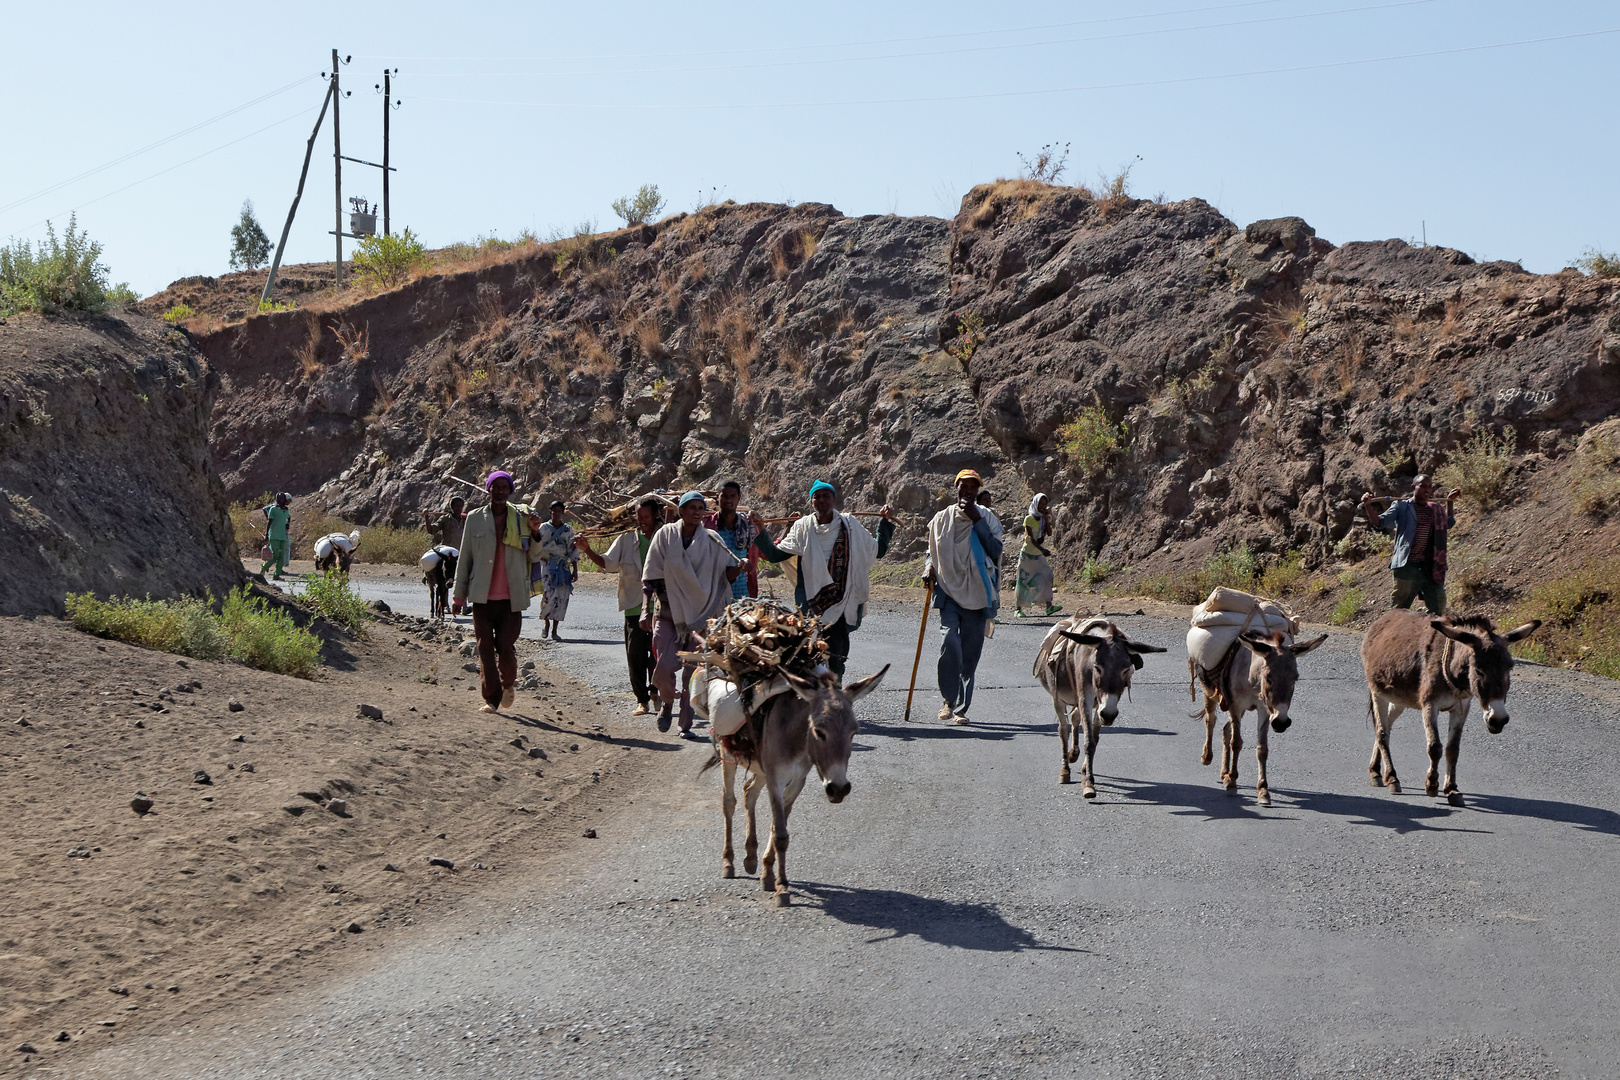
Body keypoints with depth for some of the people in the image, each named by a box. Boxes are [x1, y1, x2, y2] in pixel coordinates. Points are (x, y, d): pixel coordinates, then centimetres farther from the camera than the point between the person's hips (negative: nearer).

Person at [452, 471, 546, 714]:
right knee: (485, 648, -4)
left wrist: (535, 532, -9)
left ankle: (508, 684, 23)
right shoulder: (475, 518, 7)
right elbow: (464, 558, 10)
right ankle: (491, 698, 1)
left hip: (511, 597, 0)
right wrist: (459, 595, 8)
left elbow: (534, 557, 8)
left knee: (505, 646, -5)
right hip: (482, 596, 1)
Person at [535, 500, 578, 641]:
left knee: (562, 597, -3)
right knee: (549, 595, -16)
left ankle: (554, 630, 5)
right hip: (547, 566, -2)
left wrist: (575, 571, 5)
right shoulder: (543, 528, 5)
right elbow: (537, 547, 6)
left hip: (564, 567, 2)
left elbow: (573, 550, 11)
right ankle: (546, 623, 7)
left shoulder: (568, 530, 9)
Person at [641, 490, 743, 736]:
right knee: (664, 669, -10)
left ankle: (686, 724, 12)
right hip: (670, 613, -1)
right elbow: (650, 576, 1)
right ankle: (668, 702, 22)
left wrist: (739, 567, -20)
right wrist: (645, 609, -8)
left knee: (693, 673, 0)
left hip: (701, 615, 1)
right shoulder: (666, 535, 0)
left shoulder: (712, 541, 2)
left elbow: (728, 575, 2)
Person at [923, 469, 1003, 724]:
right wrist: (929, 567, 1)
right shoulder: (942, 519, 8)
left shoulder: (986, 519, 5)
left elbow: (996, 553, -10)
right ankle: (949, 700, -7)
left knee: (971, 652, 2)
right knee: (950, 641, -21)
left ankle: (961, 708, 13)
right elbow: (933, 550, 22)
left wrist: (977, 520, -13)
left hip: (977, 594, 1)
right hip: (949, 591, 0)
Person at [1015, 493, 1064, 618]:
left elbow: (1049, 533, -7)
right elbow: (1031, 537, -20)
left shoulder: (1044, 518, 5)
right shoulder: (1029, 519, -11)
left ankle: (1048, 606, -15)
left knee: (1046, 576, -9)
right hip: (1027, 554, -5)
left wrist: (1046, 519, -13)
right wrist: (1042, 549, -33)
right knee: (1023, 580, 0)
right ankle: (1018, 608, 11)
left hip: (1039, 556, 5)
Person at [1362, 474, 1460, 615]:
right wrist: (1369, 506, -25)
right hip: (1406, 567, -5)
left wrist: (1450, 502, 30)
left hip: (1429, 568, 5)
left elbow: (1448, 523, 36)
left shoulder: (1434, 509, 16)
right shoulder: (1401, 506, 1)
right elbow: (1380, 522, -9)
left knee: (1438, 608, 6)